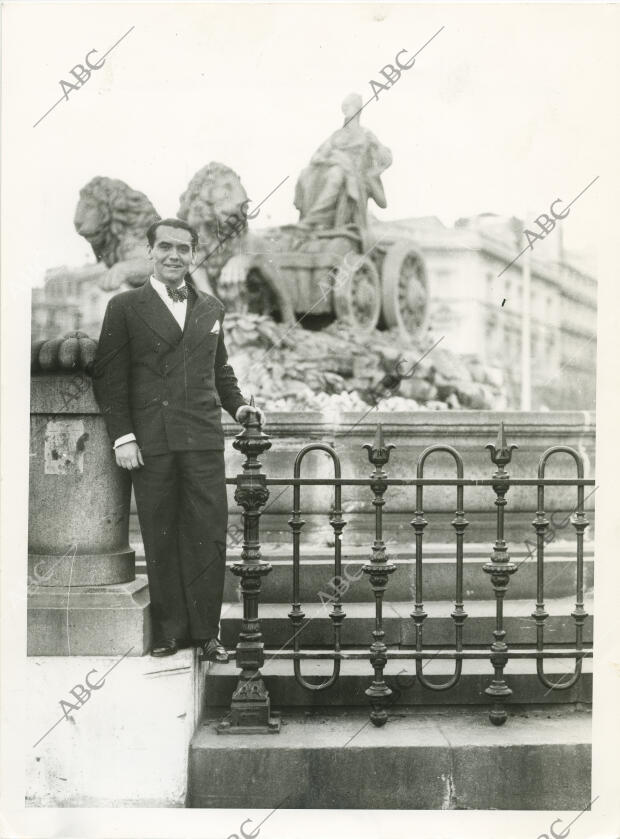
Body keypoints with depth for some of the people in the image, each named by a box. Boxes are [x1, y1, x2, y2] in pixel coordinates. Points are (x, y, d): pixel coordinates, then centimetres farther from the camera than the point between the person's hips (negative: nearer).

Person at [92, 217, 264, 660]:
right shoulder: (126, 307, 4)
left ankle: (206, 631, 11)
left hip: (204, 440, 2)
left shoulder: (211, 308, 15)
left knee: (209, 535, 0)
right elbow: (109, 376, 0)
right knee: (160, 539, 5)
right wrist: (122, 436, -7)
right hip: (150, 442, -2)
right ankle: (169, 631, 17)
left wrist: (238, 405, 6)